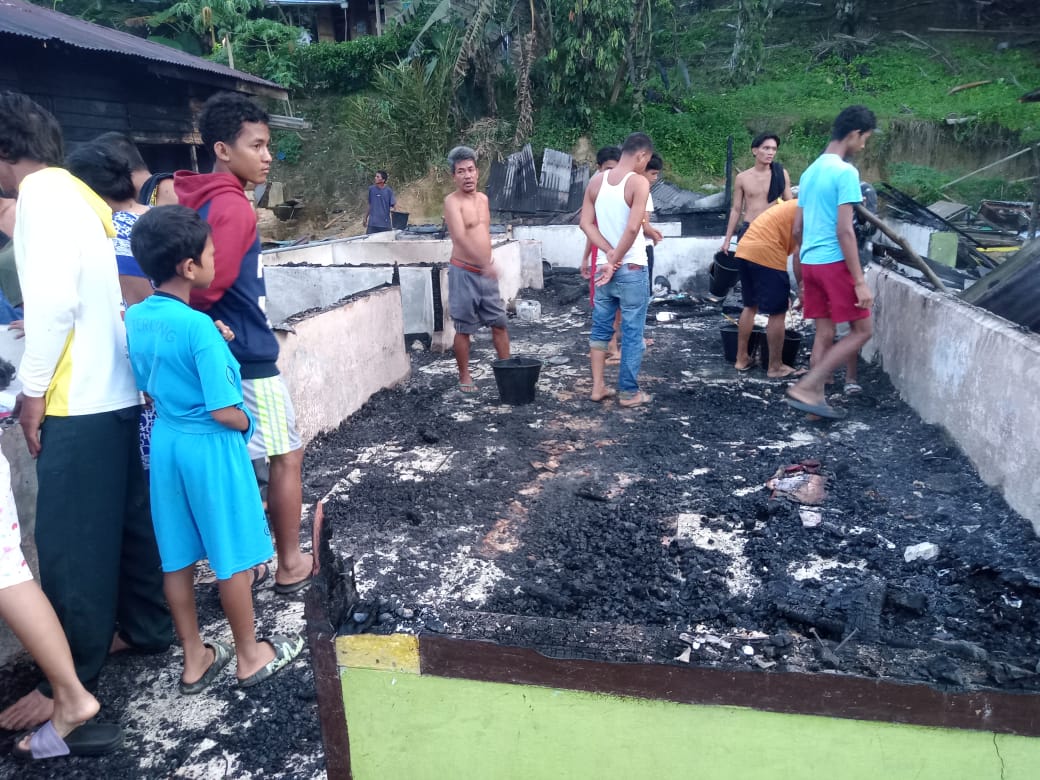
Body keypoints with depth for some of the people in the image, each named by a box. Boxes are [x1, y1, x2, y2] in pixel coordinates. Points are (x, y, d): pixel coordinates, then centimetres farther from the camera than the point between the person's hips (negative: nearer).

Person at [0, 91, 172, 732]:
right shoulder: (77, 194, 17)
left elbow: (56, 298, -21)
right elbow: (90, 298, 14)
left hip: (78, 398, -9)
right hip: (116, 388, 9)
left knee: (69, 542, -1)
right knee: (128, 518, 17)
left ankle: (71, 683, 11)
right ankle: (145, 627, 31)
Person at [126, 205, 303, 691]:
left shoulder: (134, 318, 0)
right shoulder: (199, 326, -22)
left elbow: (147, 388, 11)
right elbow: (223, 411, -22)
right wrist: (248, 424, -3)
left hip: (165, 443, 7)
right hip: (211, 448, -7)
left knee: (177, 558, 15)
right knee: (233, 557, 8)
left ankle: (194, 659, 30)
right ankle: (249, 656, 24)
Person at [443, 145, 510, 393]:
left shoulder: (483, 198, 10)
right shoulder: (452, 201, -13)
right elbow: (460, 237, -27)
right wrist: (485, 263, -37)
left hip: (486, 272, 6)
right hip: (464, 273, -6)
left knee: (499, 323, 9)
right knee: (464, 328, 3)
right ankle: (464, 376, 15)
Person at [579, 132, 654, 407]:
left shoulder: (596, 181, 6)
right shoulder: (639, 182, -12)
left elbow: (586, 223, 2)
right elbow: (632, 227, -21)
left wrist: (609, 253, -5)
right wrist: (616, 260, -11)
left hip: (604, 267, 6)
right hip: (631, 268, -6)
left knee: (600, 328, 14)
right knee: (632, 332, 4)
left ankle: (598, 386, 18)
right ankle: (629, 392, 10)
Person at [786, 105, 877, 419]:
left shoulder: (810, 171, 14)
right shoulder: (845, 172, -12)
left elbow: (797, 229, 17)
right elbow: (844, 231, -18)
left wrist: (800, 276, 23)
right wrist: (860, 281, -17)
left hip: (810, 262, 8)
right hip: (834, 262, -8)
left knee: (824, 334, 12)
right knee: (861, 330, 1)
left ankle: (815, 397, 12)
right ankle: (804, 387, -6)